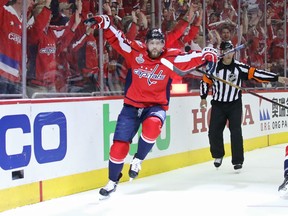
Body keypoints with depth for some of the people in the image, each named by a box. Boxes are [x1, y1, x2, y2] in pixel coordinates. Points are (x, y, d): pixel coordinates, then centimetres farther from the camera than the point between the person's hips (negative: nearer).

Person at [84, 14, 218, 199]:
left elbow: (193, 57, -10)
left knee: (152, 126, -36)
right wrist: (102, 22, -18)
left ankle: (138, 160, -7)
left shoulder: (172, 58, -7)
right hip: (132, 105, 1)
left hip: (156, 106, -1)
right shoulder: (135, 52, -5)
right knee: (120, 145, -3)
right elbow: (116, 38, -5)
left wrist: (210, 55, -28)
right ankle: (113, 181, 23)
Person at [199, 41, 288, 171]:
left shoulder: (239, 67, -8)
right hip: (218, 105, 1)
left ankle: (238, 160, 2)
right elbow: (205, 81, 7)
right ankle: (218, 155, 24)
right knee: (214, 131, 0)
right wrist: (203, 98, 1)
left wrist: (277, 78, -17)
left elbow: (256, 74, -11)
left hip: (234, 105, -1)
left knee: (236, 132, -8)